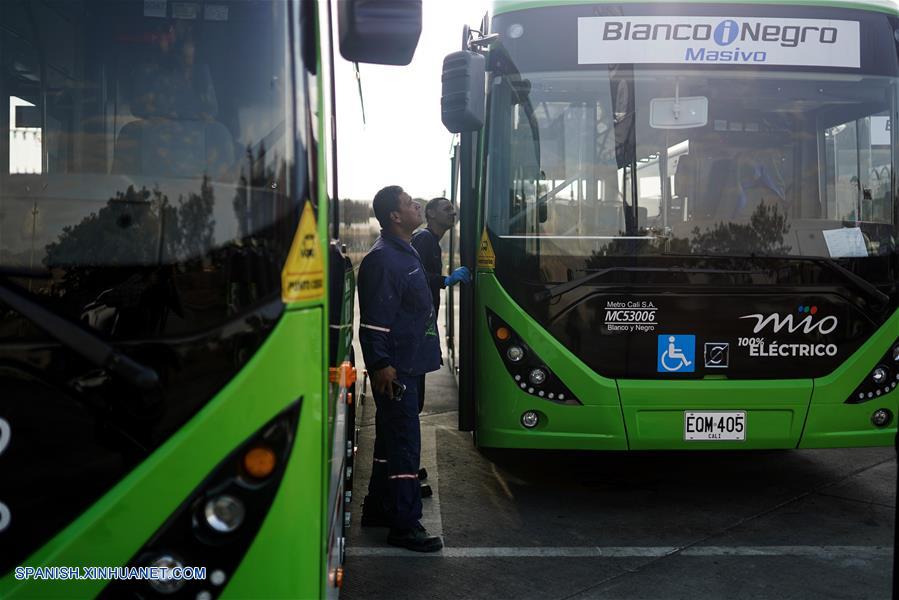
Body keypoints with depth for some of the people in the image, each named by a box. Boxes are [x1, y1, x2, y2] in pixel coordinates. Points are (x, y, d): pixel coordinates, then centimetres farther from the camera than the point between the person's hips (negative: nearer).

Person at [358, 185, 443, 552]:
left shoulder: (405, 253, 15)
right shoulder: (382, 259, -18)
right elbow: (373, 321, -22)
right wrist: (381, 365, -24)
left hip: (407, 364, 11)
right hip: (395, 369, -11)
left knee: (392, 439, 18)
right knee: (404, 443, -5)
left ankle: (377, 510, 31)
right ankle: (404, 525, 4)